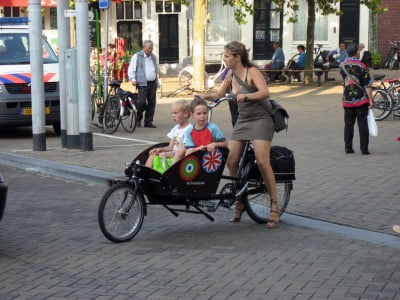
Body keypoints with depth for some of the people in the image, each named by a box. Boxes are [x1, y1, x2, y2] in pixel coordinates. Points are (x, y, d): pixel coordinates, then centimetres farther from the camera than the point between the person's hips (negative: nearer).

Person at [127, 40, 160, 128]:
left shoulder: (153, 56, 19)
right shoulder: (137, 56, 1)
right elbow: (131, 69, -1)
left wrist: (157, 83, 24)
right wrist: (132, 79, -14)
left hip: (152, 84, 6)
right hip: (142, 84, -6)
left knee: (151, 103, 2)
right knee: (142, 102, -13)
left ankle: (148, 122, 9)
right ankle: (138, 119, 6)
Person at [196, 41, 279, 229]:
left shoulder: (252, 71, -12)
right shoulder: (231, 74, 8)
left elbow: (265, 92, -28)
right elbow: (220, 94, 20)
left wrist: (246, 96, -43)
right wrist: (204, 96, 1)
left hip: (260, 120, -7)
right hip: (242, 121, 7)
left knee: (262, 162, -18)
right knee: (231, 162, -5)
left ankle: (274, 206, -9)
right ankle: (239, 203, 10)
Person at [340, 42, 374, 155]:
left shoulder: (342, 66, 1)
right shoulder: (362, 66, -12)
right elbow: (367, 85, -11)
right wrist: (370, 100, -7)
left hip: (347, 100, 4)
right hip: (361, 100, -4)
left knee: (348, 125, 11)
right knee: (363, 125, 1)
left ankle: (348, 147, 12)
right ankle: (364, 149, 1)